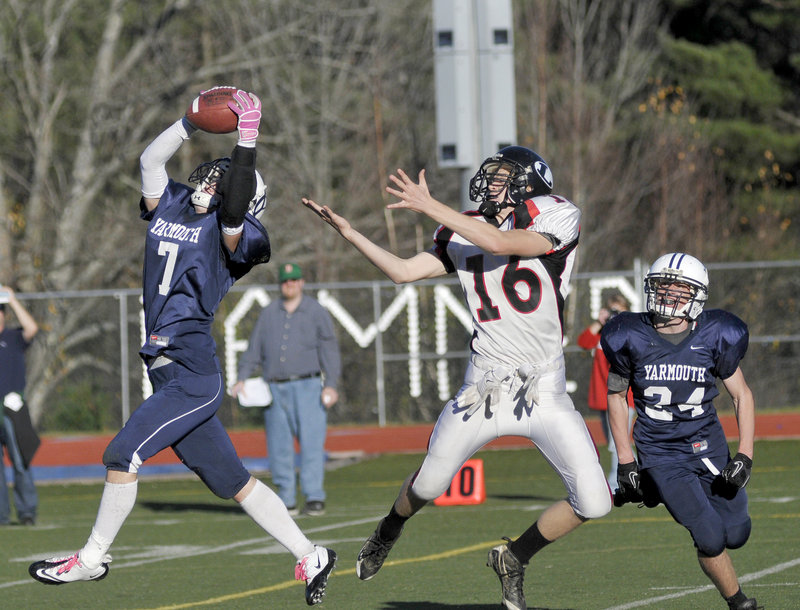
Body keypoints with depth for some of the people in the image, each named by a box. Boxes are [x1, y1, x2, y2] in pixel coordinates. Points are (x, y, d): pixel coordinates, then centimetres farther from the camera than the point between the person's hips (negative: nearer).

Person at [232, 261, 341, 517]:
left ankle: (314, 498, -11)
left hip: (308, 388, -3)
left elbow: (329, 350, 0)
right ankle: (286, 500, 5)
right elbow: (254, 349, 15)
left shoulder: (316, 312, 6)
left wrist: (330, 385, -11)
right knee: (279, 447, 1)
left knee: (311, 443, -11)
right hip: (275, 389, 3)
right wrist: (242, 379, 1)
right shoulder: (268, 314, 15)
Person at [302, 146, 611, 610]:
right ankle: (389, 533, 41)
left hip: (545, 393, -2)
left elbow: (500, 244, -23)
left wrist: (430, 206, -21)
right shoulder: (464, 233, 7)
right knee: (430, 484, 6)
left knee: (593, 502, -10)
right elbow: (402, 271, 8)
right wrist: (346, 229, 1)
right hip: (483, 390, 3)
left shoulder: (557, 221, -8)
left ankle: (515, 558, 15)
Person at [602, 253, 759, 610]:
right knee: (710, 538, -15)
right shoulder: (633, 339, -9)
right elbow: (616, 395, 5)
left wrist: (745, 456, -7)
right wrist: (626, 461, 2)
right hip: (660, 455, -2)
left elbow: (742, 395, 3)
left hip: (708, 445, 2)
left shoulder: (713, 337, -7)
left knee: (736, 535, -1)